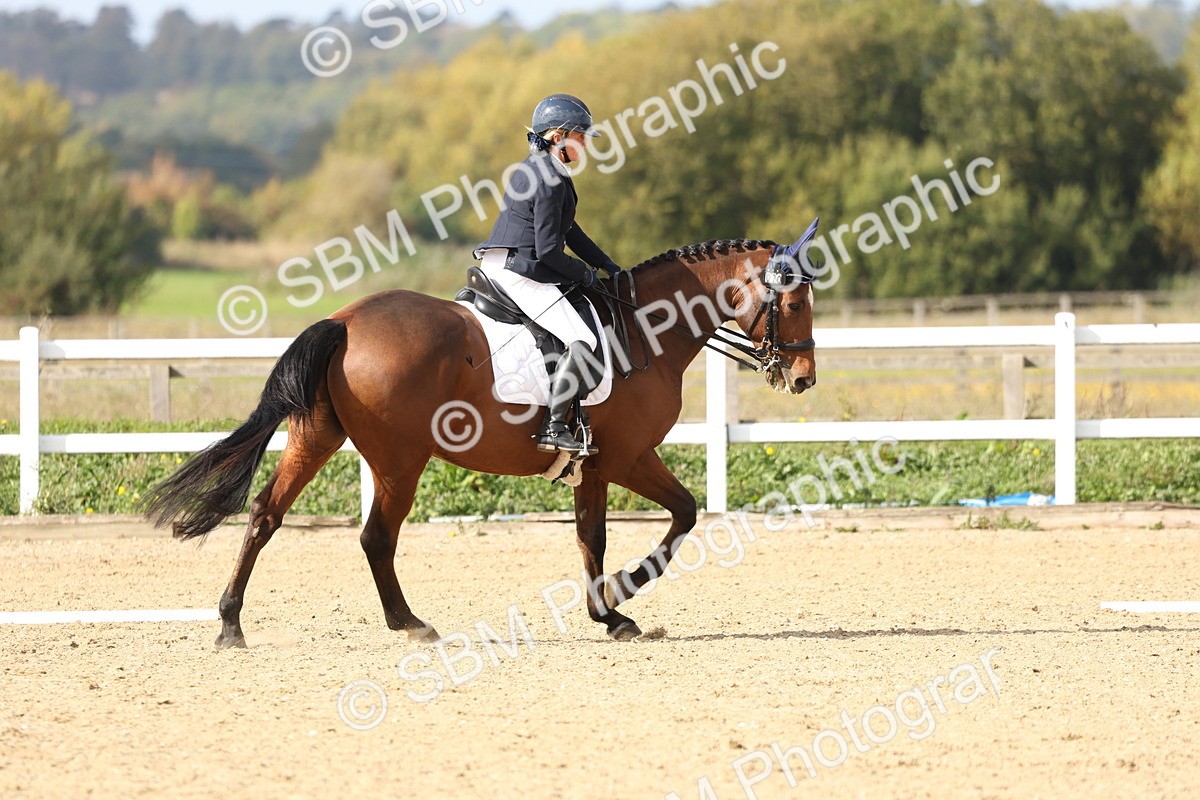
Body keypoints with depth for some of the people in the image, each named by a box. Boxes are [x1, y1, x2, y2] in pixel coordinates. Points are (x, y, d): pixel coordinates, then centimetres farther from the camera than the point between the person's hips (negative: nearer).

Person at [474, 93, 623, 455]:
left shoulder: (537, 169, 17)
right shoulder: (549, 180, -16)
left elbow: (569, 231, 25)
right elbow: (548, 250, -20)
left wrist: (610, 267, 21)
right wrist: (584, 274, -4)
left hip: (500, 267, 11)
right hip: (519, 273, -11)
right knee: (581, 340, -18)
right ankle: (553, 430, -22)